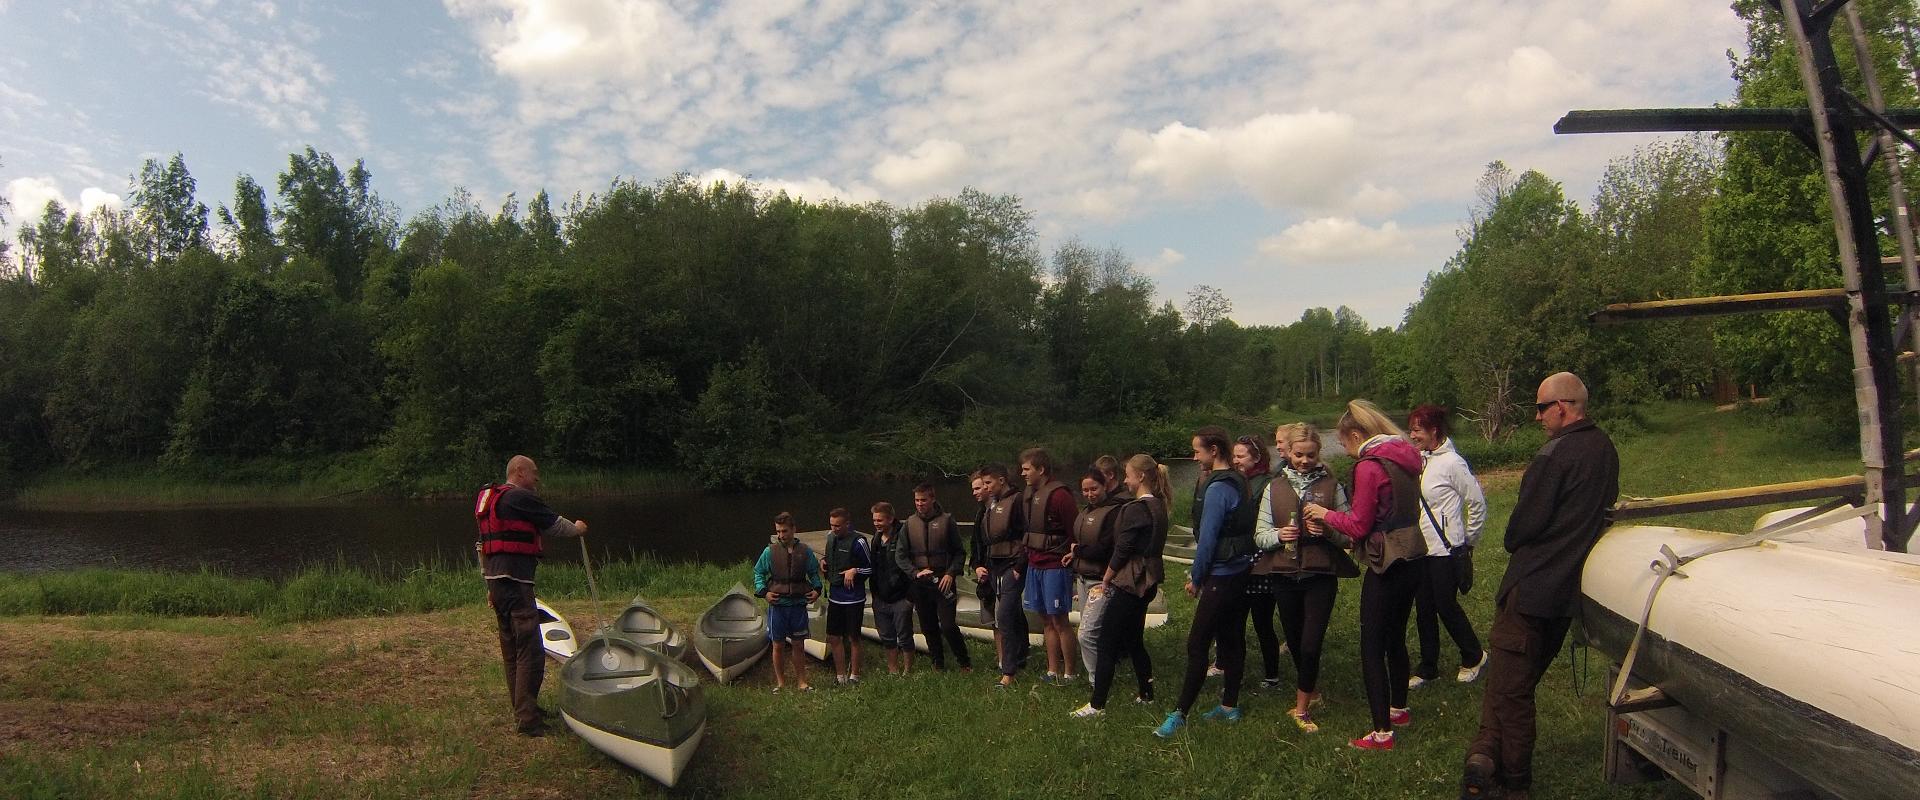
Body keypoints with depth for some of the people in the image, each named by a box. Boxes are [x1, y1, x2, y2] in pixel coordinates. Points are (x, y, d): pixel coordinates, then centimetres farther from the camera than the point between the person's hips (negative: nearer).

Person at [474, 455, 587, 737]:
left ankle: (522, 708, 29)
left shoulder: (489, 497, 19)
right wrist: (576, 528, 18)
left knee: (511, 650, 18)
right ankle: (527, 720, -7)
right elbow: (554, 524, -3)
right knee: (530, 650, -8)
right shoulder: (519, 498, -12)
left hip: (496, 582, 11)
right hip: (515, 583, -11)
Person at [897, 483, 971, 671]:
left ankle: (965, 663, 11)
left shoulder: (946, 520, -1)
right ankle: (938, 665, 24)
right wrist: (915, 572, -10)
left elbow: (960, 553, 1)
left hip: (943, 581, -3)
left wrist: (951, 574, -12)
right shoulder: (910, 523, 6)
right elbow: (900, 555, 4)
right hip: (919, 584, 3)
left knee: (948, 626, -8)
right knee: (929, 627, 9)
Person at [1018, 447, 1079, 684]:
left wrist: (1070, 560, -11)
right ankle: (1053, 671, 23)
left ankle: (1068, 674, 10)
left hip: (1055, 566, -8)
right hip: (1034, 565, 8)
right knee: (1045, 620, 13)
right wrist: (1025, 558, 12)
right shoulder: (1029, 494, 10)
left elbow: (1076, 531, -15)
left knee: (1059, 621, -1)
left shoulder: (1059, 494, -16)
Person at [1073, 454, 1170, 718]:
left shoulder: (1135, 508, -18)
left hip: (1130, 582, -10)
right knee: (1133, 640, 20)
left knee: (1107, 643, -4)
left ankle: (1097, 705, -1)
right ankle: (1146, 695, 28)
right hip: (1148, 581, 10)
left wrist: (1106, 579, -3)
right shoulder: (1158, 506, 11)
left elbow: (1123, 550, -17)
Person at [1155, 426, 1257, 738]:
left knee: (1197, 645, -7)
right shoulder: (1237, 481, 11)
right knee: (1232, 639, 15)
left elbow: (1207, 538, -18)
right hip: (1240, 571, 10)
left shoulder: (1216, 488, -18)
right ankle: (1230, 706, 24)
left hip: (1221, 576, -10)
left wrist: (1195, 577, -7)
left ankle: (1179, 713, -4)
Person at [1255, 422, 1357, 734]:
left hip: (1321, 575, -2)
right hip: (1284, 575, 3)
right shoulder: (1274, 489, 7)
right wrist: (1278, 535, -16)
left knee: (1310, 645, -6)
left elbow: (1349, 536, 2)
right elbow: (1260, 536, 5)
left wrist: (1327, 530, -18)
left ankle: (1302, 708, 10)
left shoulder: (1331, 486, 2)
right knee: (1294, 643, 13)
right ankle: (1313, 690, 38)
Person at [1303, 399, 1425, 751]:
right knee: (1395, 639, 24)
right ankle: (1399, 709, 40)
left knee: (1372, 648, 0)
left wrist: (1326, 514, 1)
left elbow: (1359, 526, -15)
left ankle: (1382, 733, 4)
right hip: (1412, 560, 9)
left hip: (1386, 567, -9)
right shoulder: (1405, 459, 9)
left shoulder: (1369, 466, -17)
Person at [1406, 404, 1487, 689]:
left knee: (1446, 606, 4)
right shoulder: (1418, 460, 5)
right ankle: (1428, 666, 24)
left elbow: (1477, 503, -10)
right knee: (1424, 609, 12)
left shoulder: (1452, 463, -15)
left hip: (1445, 550, -7)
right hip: (1421, 549, 7)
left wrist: (1469, 540, -2)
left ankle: (1474, 657, 29)